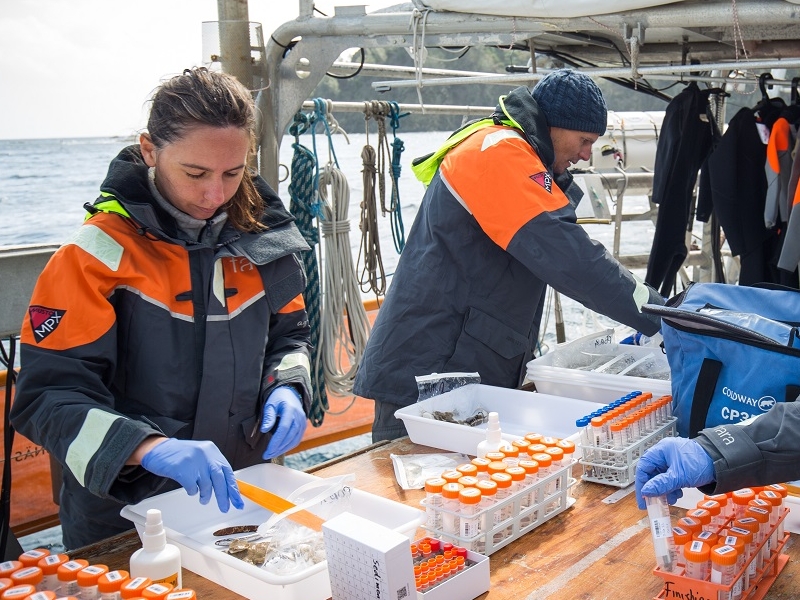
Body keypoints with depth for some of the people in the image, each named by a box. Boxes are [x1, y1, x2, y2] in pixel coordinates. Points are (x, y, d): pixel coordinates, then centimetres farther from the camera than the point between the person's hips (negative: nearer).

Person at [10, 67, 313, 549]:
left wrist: (286, 388, -11)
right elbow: (49, 394, -21)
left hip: (239, 494, 5)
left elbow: (289, 333, 10)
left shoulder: (261, 236, -4)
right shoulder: (100, 254, -17)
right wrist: (152, 448, -37)